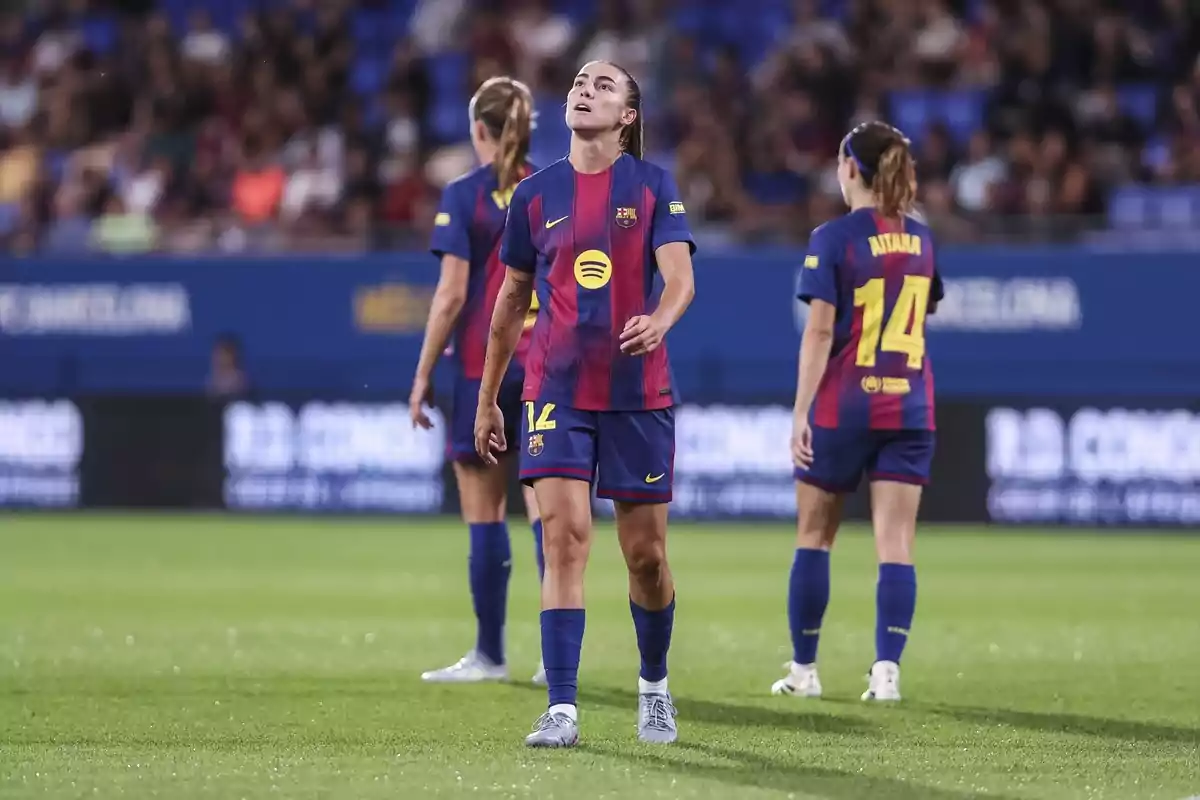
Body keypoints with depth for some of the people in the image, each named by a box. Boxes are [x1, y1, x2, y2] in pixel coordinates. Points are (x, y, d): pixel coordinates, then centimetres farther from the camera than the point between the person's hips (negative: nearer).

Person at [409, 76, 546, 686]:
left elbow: (452, 294, -10)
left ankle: (489, 654, 7)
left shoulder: (465, 196, -6)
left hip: (483, 367, -3)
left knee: (485, 515, 3)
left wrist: (423, 375, -4)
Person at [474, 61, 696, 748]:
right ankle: (562, 712, -14)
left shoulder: (653, 186, 1)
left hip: (639, 393, -1)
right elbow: (513, 299, 16)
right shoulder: (536, 195, 7)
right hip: (557, 390, 1)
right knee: (565, 537, -13)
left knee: (645, 553, 5)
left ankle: (655, 686, 30)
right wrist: (488, 397, 18)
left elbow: (680, 277, -12)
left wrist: (659, 322, -34)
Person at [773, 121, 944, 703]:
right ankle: (887, 668, -14)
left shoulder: (834, 238, -9)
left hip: (842, 408, -3)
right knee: (895, 542, -2)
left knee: (814, 536, 11)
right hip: (909, 406, 4)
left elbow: (820, 331, -14)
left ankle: (803, 670, 17)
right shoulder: (920, 238, 7)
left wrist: (800, 413, -13)